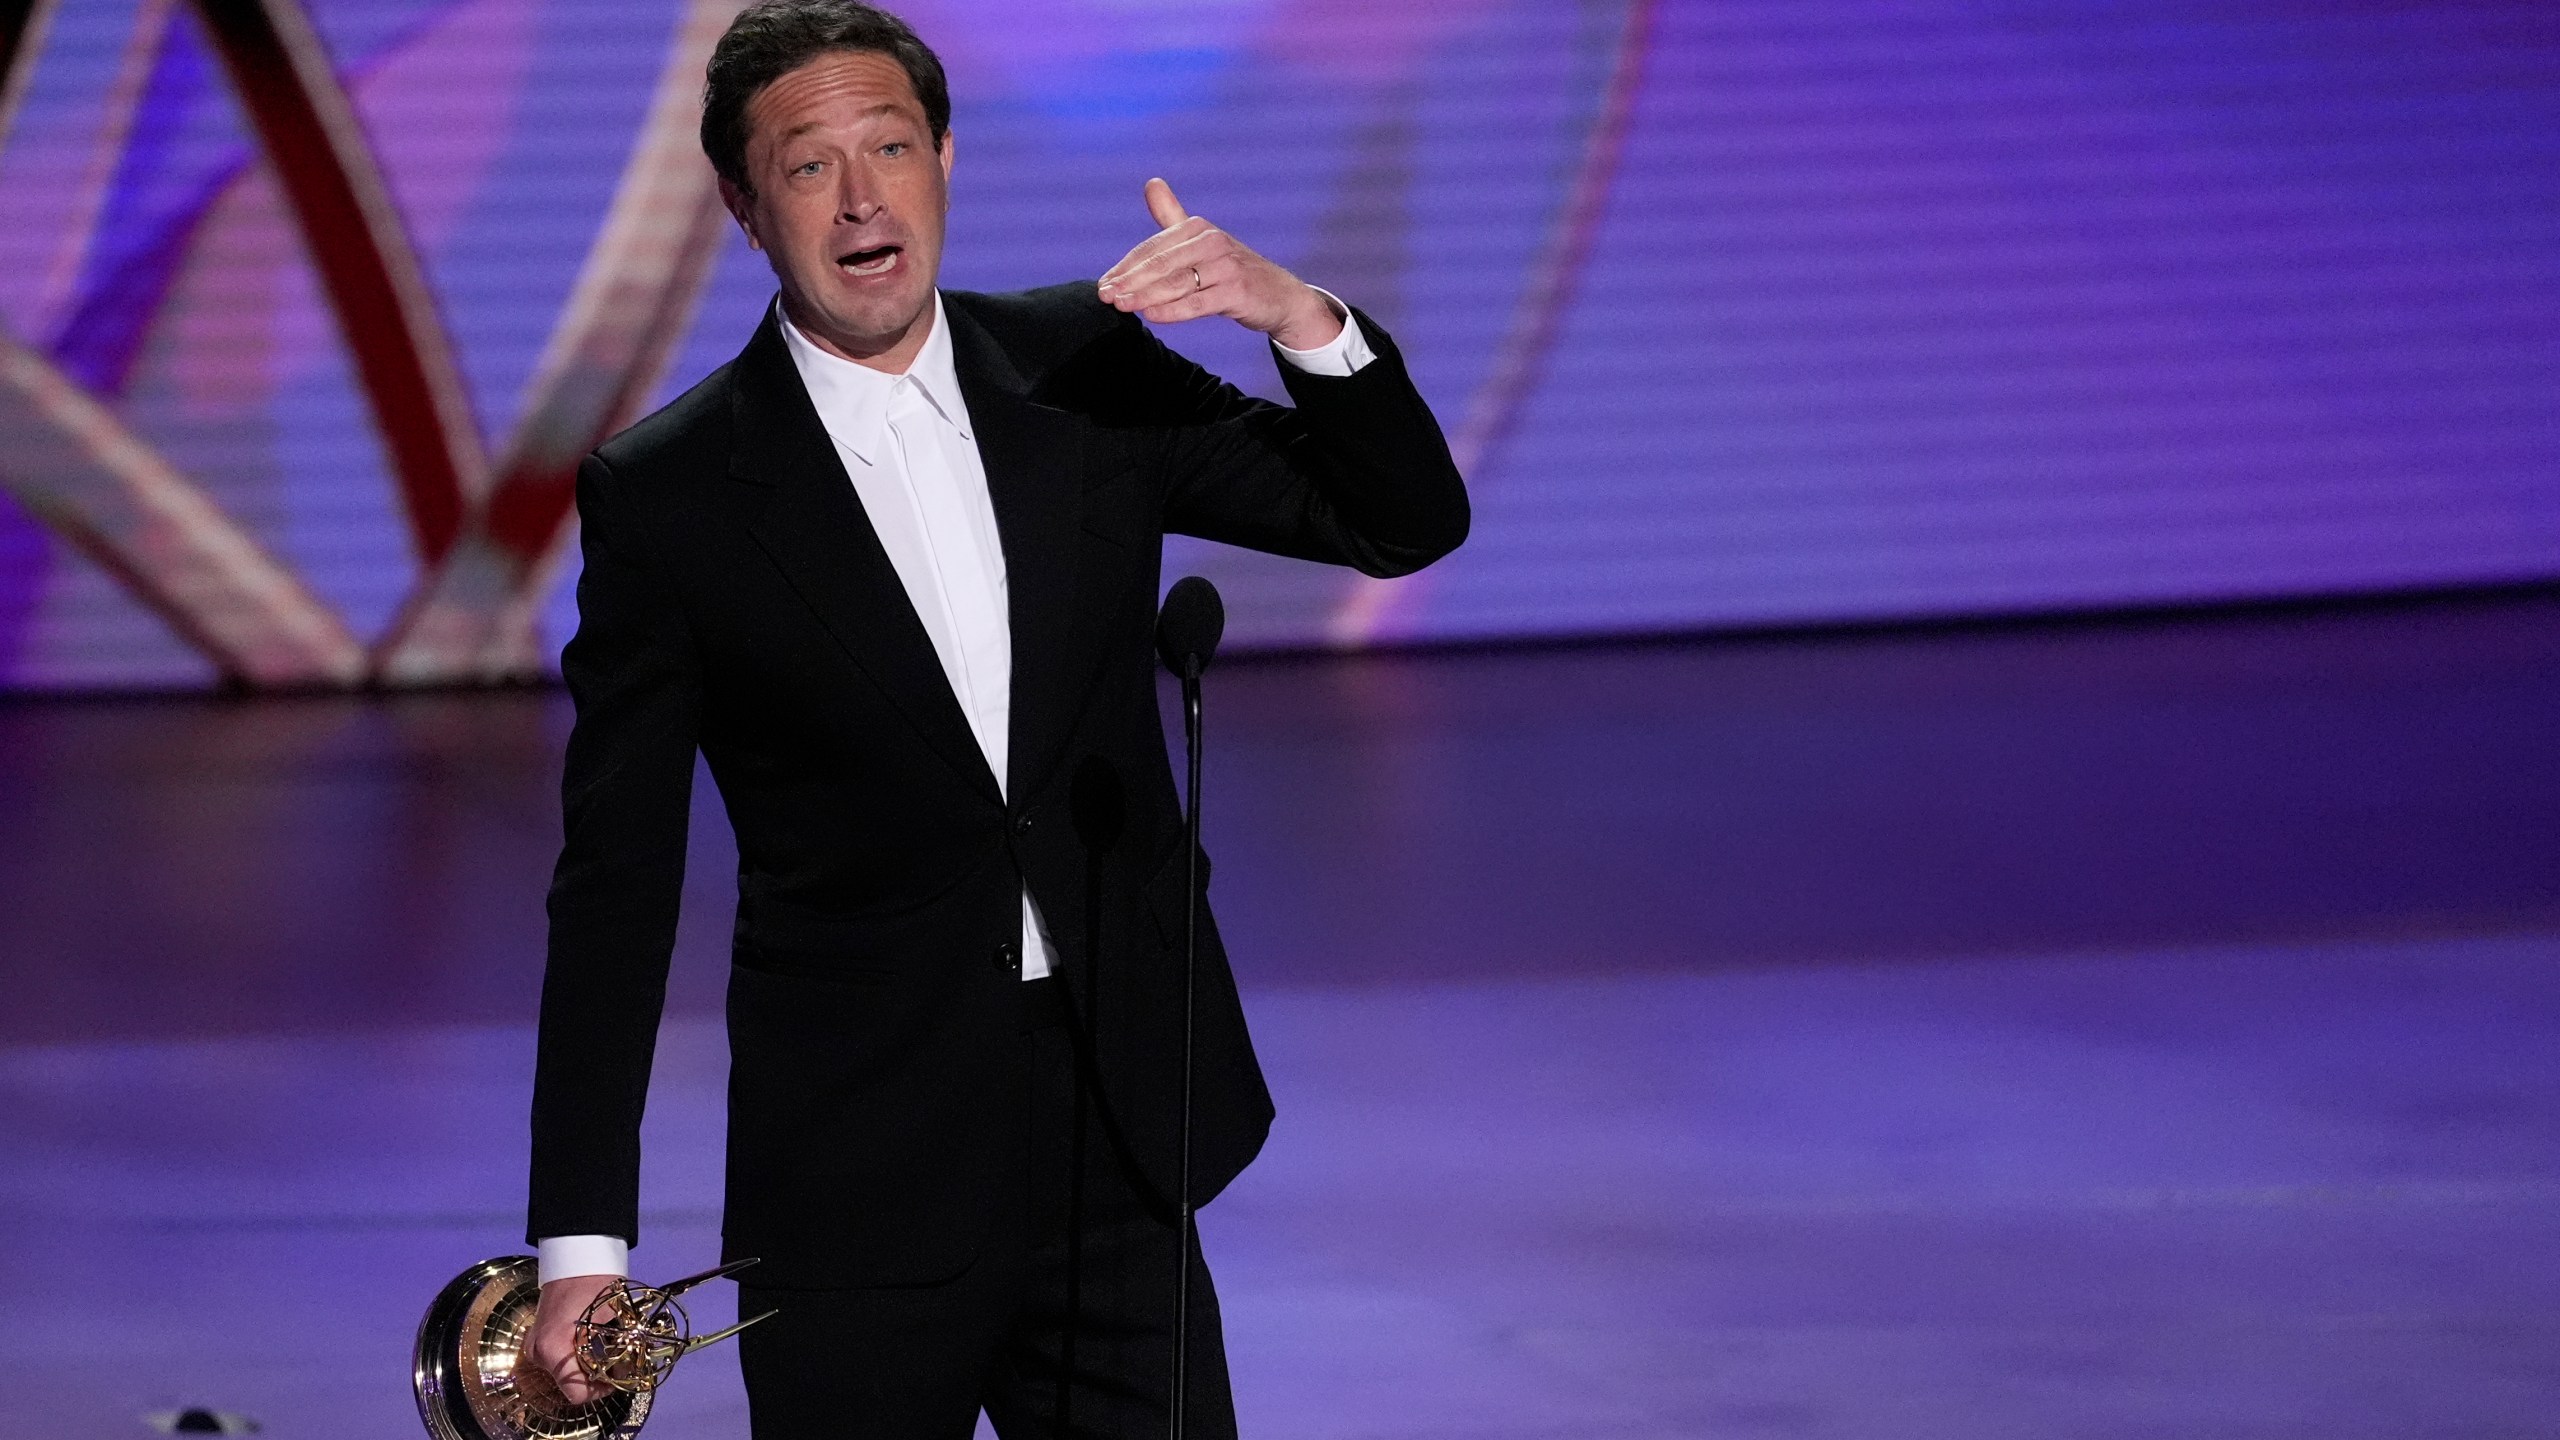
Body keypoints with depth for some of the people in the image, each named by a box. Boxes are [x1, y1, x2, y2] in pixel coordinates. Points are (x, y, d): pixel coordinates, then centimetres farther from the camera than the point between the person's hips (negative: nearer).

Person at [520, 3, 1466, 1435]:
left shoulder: (1082, 372, 5)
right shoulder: (666, 494, -5)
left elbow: (1406, 522, 5)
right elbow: (616, 887, -4)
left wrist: (1292, 310, -15)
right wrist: (582, 1239, -8)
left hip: (1115, 1152, 3)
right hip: (858, 1194, -3)